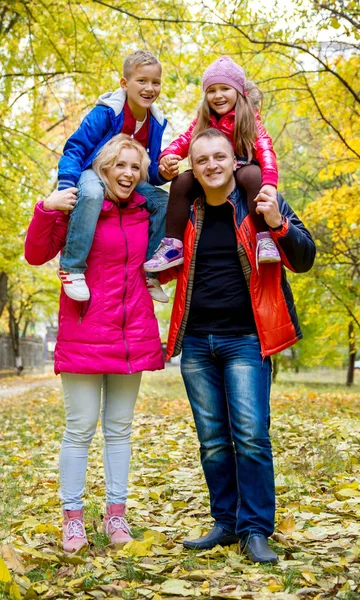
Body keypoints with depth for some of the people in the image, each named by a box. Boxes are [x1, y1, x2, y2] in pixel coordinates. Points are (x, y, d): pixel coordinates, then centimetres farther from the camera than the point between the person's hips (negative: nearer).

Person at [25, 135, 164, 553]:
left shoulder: (143, 211, 9)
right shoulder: (81, 206, -4)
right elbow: (36, 255, -8)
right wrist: (47, 210, -24)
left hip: (133, 337, 4)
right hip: (84, 337, -4)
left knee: (119, 428, 10)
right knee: (80, 429, 0)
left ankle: (116, 513, 19)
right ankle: (72, 518, 11)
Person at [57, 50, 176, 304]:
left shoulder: (156, 122, 0)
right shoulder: (105, 113, -18)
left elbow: (151, 167, 8)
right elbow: (76, 148, -17)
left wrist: (162, 173, -18)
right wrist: (65, 187, -29)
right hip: (95, 173, -6)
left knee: (164, 201, -12)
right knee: (92, 193, -41)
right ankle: (72, 266, -33)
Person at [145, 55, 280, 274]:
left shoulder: (249, 119, -8)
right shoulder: (204, 120, 7)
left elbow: (265, 150, -22)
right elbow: (184, 142, 1)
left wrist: (269, 183, -41)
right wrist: (168, 156, -25)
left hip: (241, 171, -4)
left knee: (254, 174, -37)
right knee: (181, 181, -20)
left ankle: (264, 239, -37)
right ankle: (173, 245, -16)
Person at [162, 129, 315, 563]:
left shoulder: (262, 202, -1)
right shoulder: (186, 213, 9)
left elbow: (303, 260, -5)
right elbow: (166, 271, 22)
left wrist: (277, 225, -22)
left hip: (245, 339, -4)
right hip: (196, 341, 4)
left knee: (250, 436, -10)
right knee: (213, 440, 8)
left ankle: (255, 530, 2)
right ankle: (225, 523, 20)